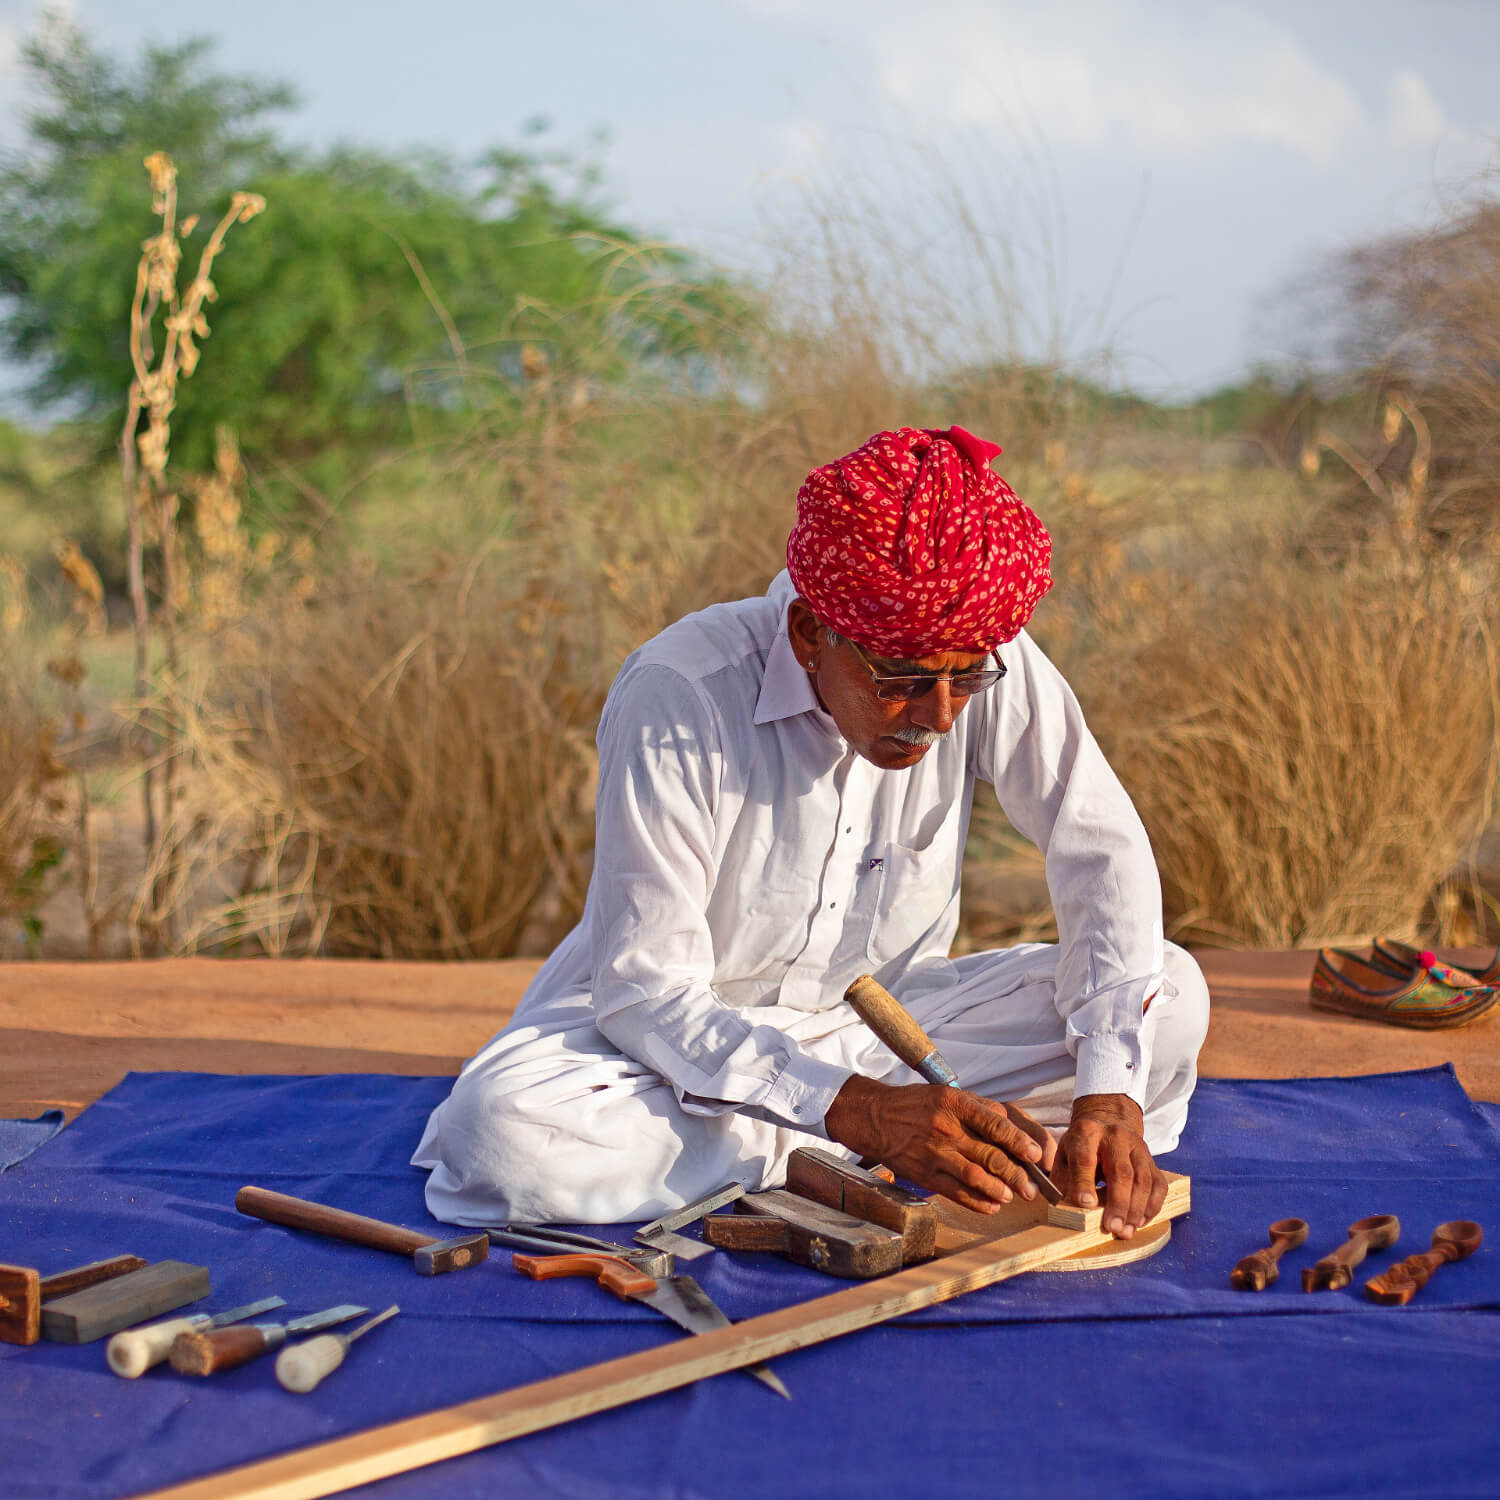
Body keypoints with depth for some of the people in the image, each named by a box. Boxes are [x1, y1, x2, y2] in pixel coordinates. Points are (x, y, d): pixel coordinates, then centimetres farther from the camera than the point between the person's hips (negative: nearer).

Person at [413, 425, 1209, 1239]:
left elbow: (1104, 849, -15)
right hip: (680, 1025, -2)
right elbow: (643, 991, -27)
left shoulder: (987, 662, -17)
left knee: (1170, 995, -16)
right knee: (499, 1132, -34)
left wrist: (1108, 1091, -31)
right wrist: (862, 1112, -40)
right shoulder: (677, 699, -27)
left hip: (881, 1011, 3)